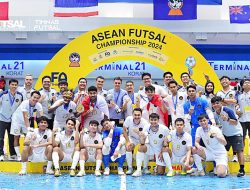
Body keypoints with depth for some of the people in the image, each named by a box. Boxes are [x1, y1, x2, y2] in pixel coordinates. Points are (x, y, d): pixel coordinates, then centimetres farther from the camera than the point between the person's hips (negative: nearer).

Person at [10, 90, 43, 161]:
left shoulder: (38, 105, -18)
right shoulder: (25, 103, -31)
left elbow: (41, 116, -26)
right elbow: (25, 117, -37)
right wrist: (28, 128, -46)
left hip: (27, 121, 4)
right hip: (17, 120, -4)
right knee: (16, 137, -3)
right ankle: (18, 156, 3)